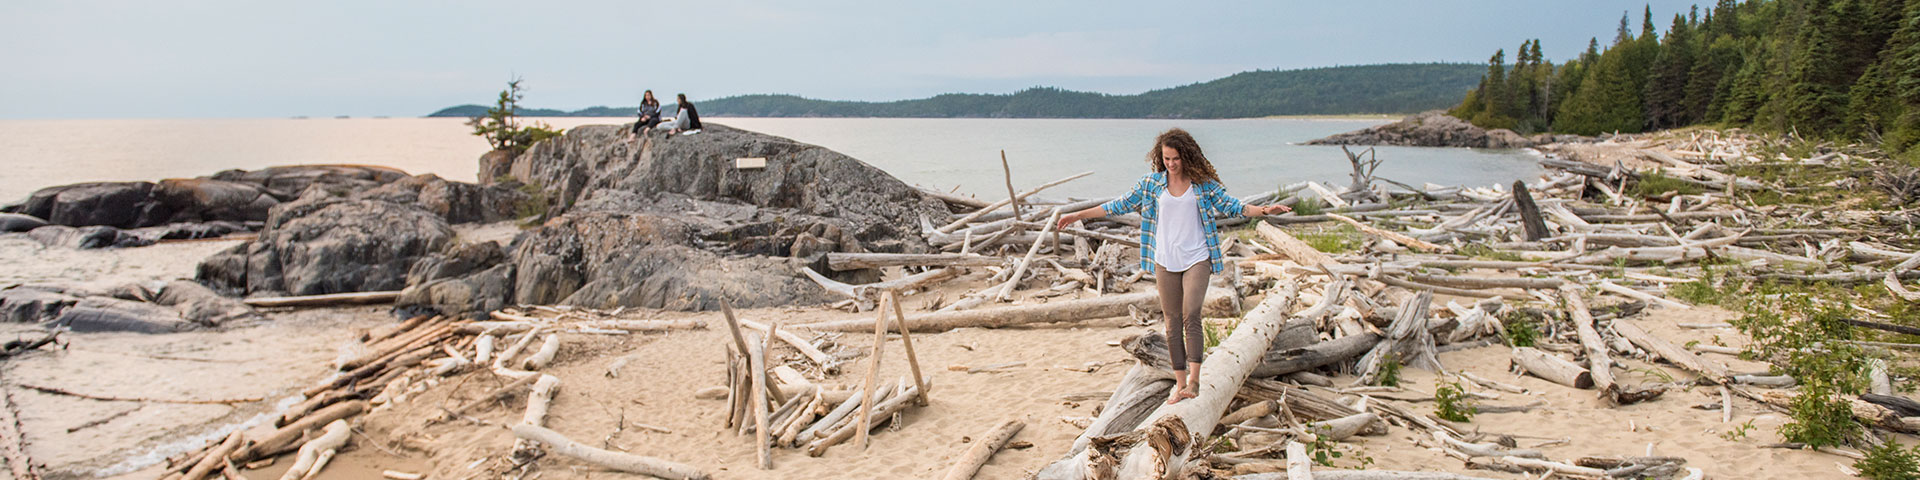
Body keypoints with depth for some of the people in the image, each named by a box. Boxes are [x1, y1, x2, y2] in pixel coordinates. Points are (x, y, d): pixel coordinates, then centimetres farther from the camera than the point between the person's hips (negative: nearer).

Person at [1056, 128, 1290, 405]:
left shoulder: (1203, 183, -1)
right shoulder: (1152, 183, 3)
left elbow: (1231, 206, 1)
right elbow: (1121, 205, 8)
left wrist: (1265, 210, -14)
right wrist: (1079, 215, 6)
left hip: (1196, 259, -2)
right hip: (1165, 261, 2)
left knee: (1191, 315, -18)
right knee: (1172, 322, 4)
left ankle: (1194, 380, -17)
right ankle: (1180, 384, 12)